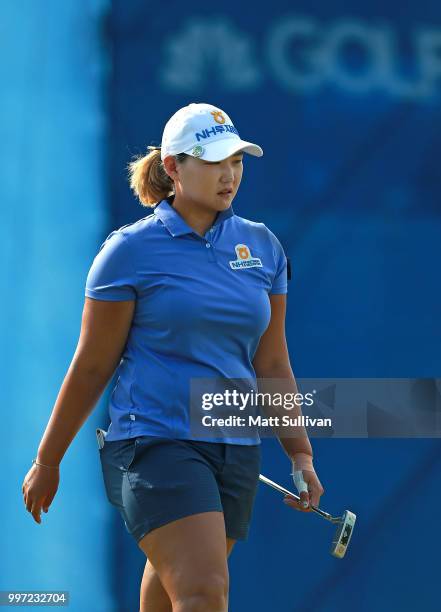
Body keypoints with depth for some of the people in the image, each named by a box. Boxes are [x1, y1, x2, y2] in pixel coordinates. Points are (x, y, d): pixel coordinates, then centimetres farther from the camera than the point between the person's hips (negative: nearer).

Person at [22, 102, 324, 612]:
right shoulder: (131, 250, -2)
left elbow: (272, 362, 18)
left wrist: (300, 455, 14)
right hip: (155, 443, -5)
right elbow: (91, 367, 2)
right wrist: (46, 462, 5)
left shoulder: (262, 246, 12)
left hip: (236, 452, 5)